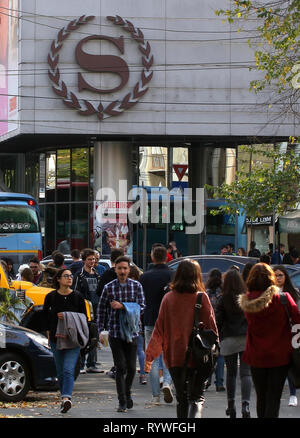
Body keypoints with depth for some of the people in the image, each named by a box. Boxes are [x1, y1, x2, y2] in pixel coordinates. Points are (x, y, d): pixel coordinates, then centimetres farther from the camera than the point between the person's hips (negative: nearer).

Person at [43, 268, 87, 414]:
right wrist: (48, 331, 10)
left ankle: (66, 398, -28)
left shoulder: (77, 296, 0)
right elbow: (45, 314, 17)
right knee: (60, 372, 8)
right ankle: (65, 397, 21)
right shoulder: (51, 296, 2)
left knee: (68, 370, -17)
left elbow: (84, 317, 3)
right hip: (56, 338, 2)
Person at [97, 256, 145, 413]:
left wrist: (123, 306, -16)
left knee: (131, 368, 7)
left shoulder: (136, 286, 3)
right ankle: (122, 402, -1)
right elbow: (101, 310, 7)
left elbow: (141, 308, -4)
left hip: (131, 333, 1)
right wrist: (101, 331, 1)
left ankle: (127, 393, 31)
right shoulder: (109, 288, 1)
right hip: (115, 333, -1)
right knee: (120, 367, -6)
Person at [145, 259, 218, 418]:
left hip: (174, 356, 2)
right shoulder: (202, 297, -6)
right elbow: (211, 326, -3)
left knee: (181, 398, 16)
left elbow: (159, 329, 3)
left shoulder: (168, 298, 0)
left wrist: (149, 355, 9)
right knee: (196, 398, -1)